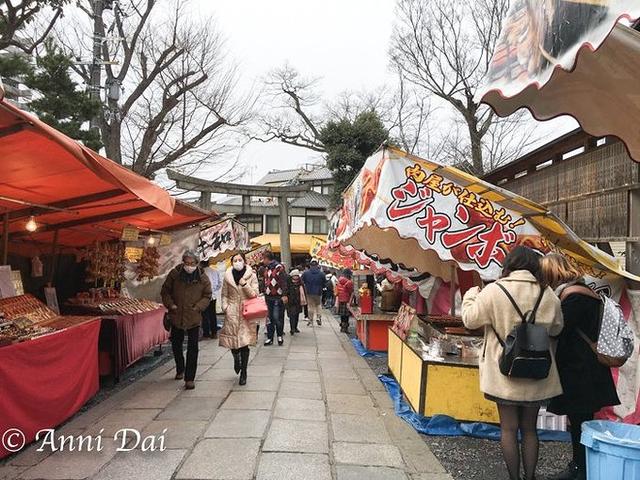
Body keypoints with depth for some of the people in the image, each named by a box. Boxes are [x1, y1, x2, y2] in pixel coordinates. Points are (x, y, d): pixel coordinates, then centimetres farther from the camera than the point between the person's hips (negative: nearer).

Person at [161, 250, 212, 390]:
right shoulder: (174, 274, -6)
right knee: (176, 344, 18)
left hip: (194, 317, -2)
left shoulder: (203, 278, -7)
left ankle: (190, 378, 7)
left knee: (193, 348, -1)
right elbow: (165, 291, 4)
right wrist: (170, 304, -8)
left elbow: (207, 296, 3)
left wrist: (198, 307, -11)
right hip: (176, 316, 2)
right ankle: (180, 369, 42)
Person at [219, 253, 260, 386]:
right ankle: (236, 358, 36)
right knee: (232, 340, 1)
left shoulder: (251, 275, 0)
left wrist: (245, 285, -16)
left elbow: (255, 294, -4)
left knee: (244, 343, -2)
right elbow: (224, 295, 11)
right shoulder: (228, 276, 5)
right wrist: (225, 307, -3)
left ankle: (243, 372, 11)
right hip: (232, 313, 2)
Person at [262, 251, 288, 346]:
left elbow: (283, 282, -14)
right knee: (270, 318, 8)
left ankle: (280, 336, 15)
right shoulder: (266, 268, 15)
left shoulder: (279, 267, -9)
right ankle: (270, 338, 15)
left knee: (277, 317, -4)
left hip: (277, 297, -7)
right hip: (268, 297, 7)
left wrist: (284, 295, -20)